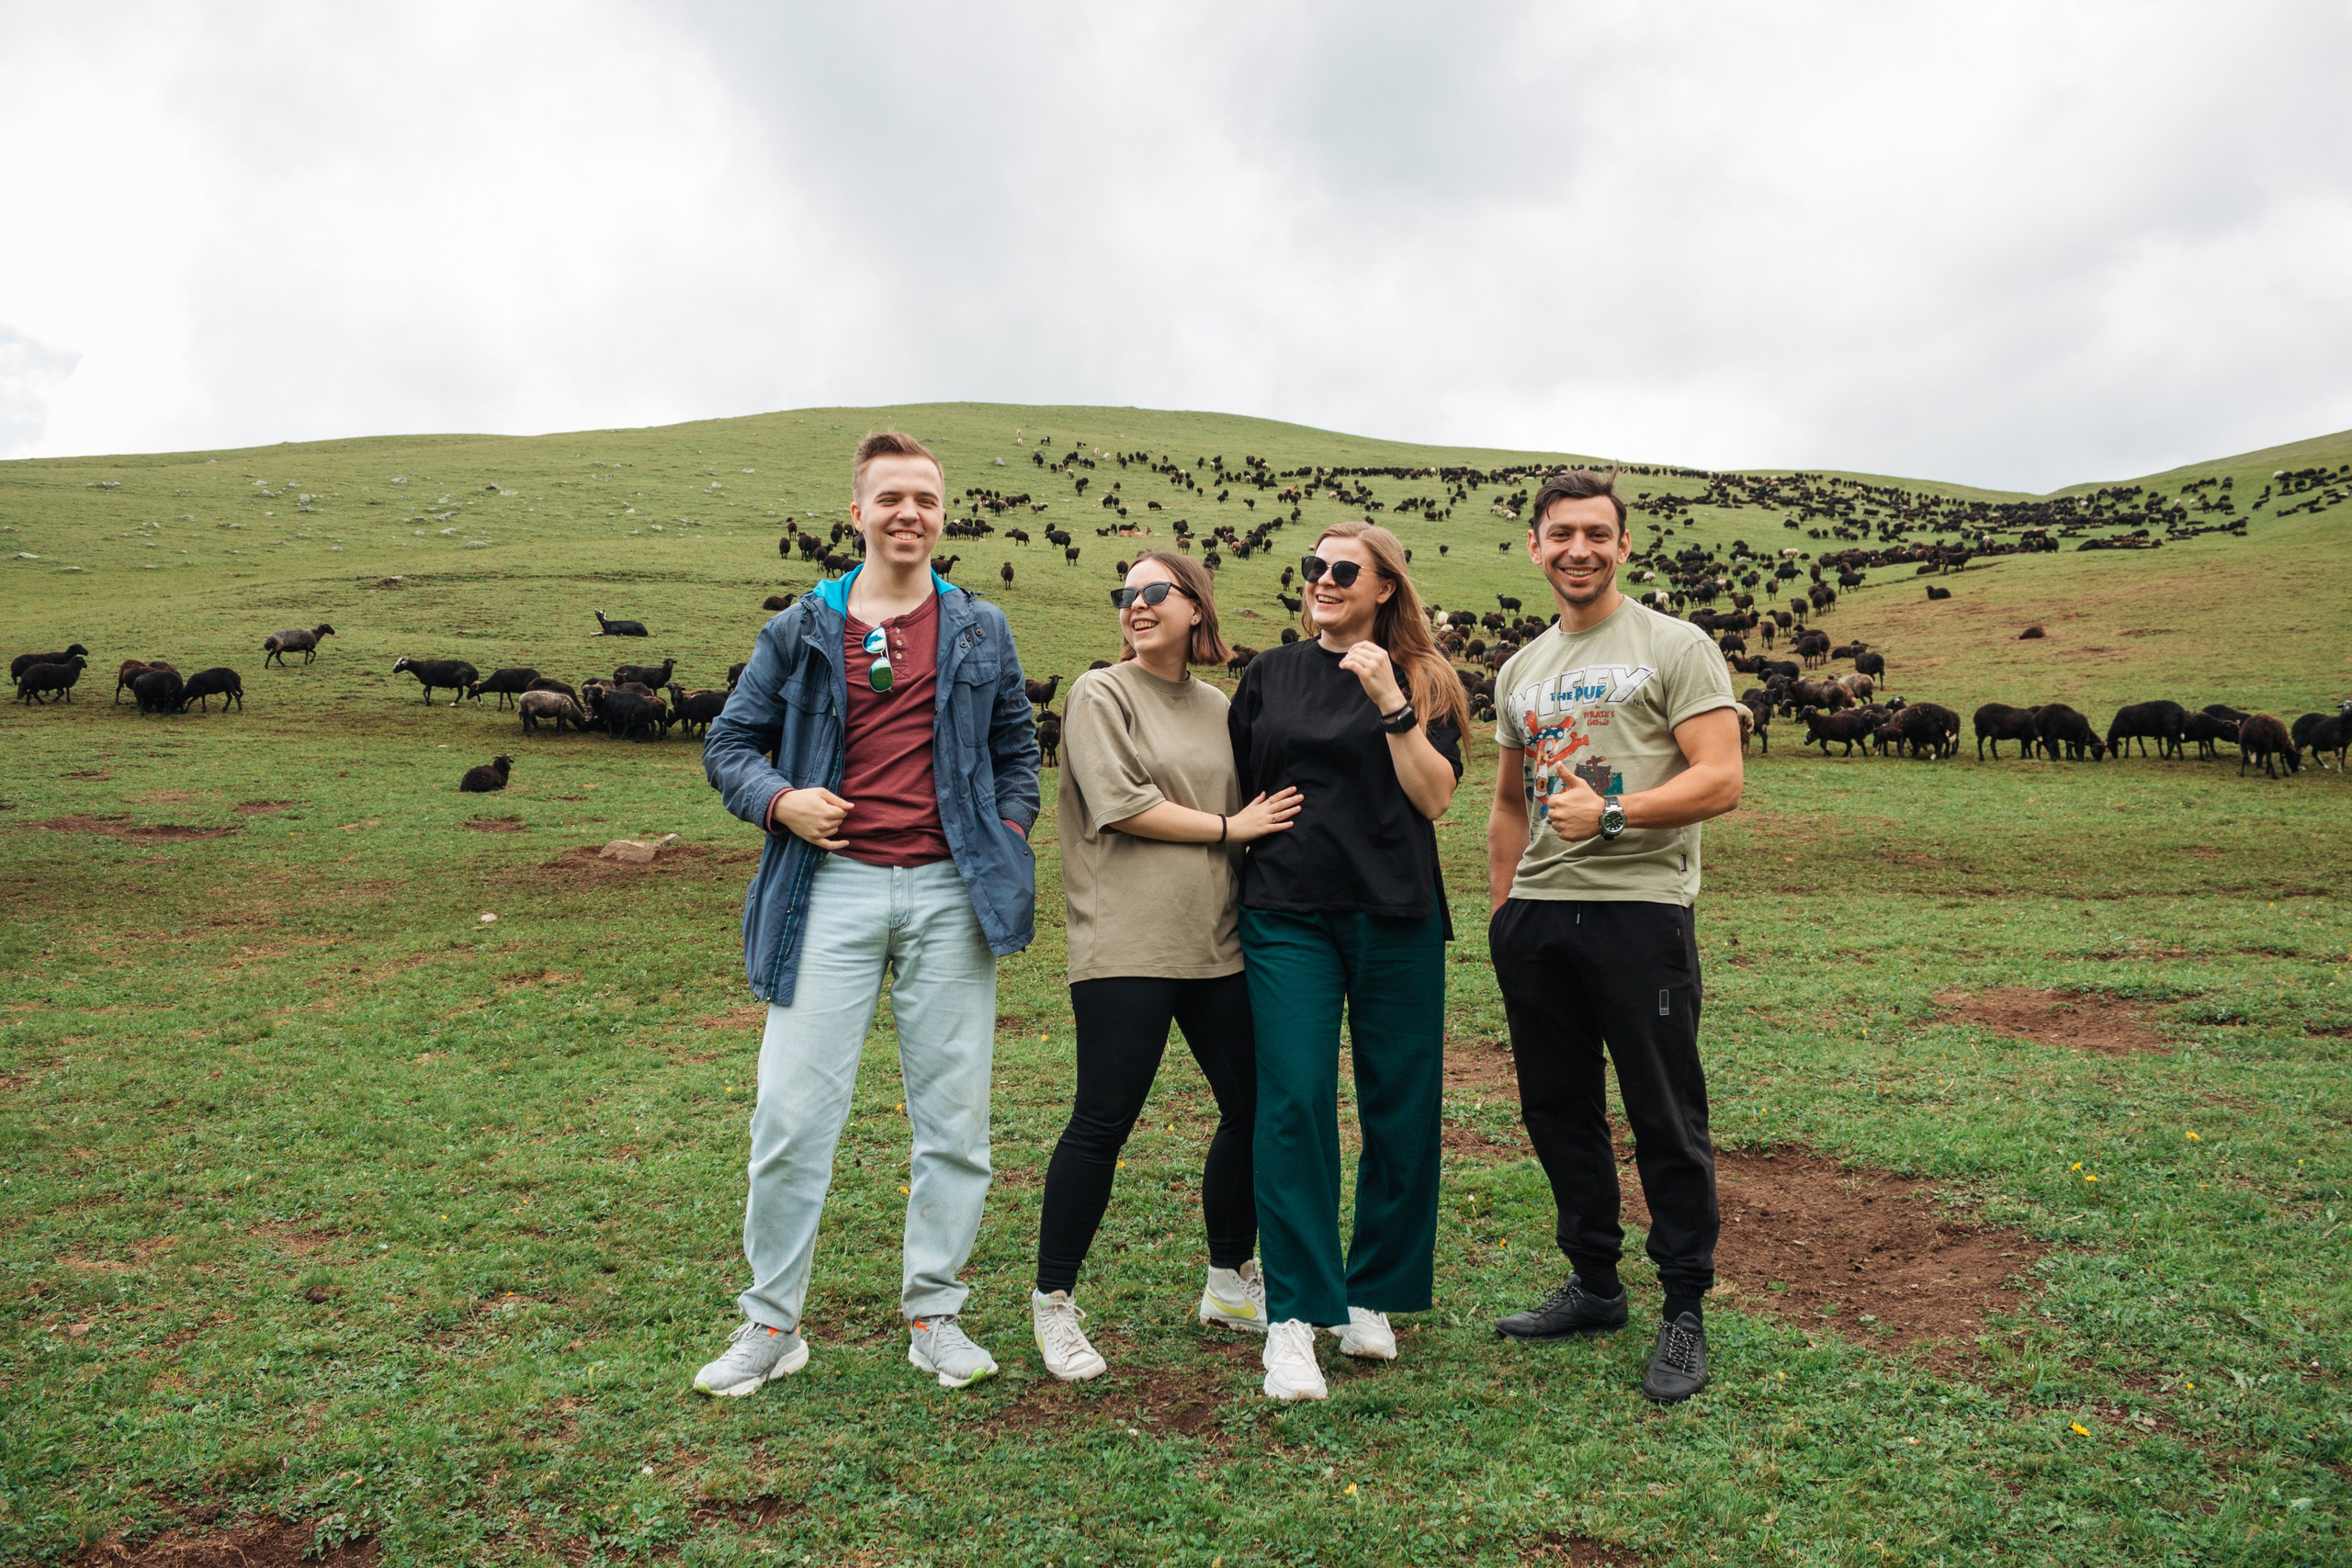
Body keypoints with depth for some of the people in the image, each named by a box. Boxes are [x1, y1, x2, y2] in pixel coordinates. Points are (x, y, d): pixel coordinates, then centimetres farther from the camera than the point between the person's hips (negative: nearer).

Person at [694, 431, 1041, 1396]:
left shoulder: (981, 631, 13)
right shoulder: (800, 631, 9)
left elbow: (1017, 751, 19)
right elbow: (729, 743, 11)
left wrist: (1009, 841, 4)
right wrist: (779, 799, -8)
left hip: (948, 892, 2)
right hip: (833, 889, -1)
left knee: (953, 1116, 6)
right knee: (791, 1111, -2)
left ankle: (934, 1315, 20)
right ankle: (770, 1324, 14)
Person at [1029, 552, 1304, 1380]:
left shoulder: (1216, 706, 15)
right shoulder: (1100, 693, -1)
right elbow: (1118, 806, -12)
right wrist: (1228, 828, -6)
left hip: (1217, 940, 6)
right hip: (1127, 945, -6)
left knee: (1254, 1106, 10)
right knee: (1103, 1122, -4)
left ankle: (1230, 1281, 29)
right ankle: (1052, 1303, 13)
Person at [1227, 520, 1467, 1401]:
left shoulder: (1423, 682, 7)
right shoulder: (1271, 675, 12)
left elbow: (1434, 797, -5)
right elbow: (1236, 790, 17)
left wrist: (1390, 702, -13)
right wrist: (1244, 854, 8)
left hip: (1395, 916, 0)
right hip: (1286, 914, 0)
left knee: (1399, 1109, 4)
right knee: (1293, 1104, -9)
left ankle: (1371, 1296, 21)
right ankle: (1293, 1318, -3)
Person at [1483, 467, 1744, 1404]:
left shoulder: (1673, 647, -2)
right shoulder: (1520, 672, 17)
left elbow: (1720, 781, -11)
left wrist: (1609, 814, -21)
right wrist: (1502, 912, 16)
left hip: (1639, 909, -6)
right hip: (1537, 915, 6)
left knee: (1666, 1121, 1)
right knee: (1559, 1112, 13)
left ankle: (1686, 1311, 15)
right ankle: (1595, 1286, 29)